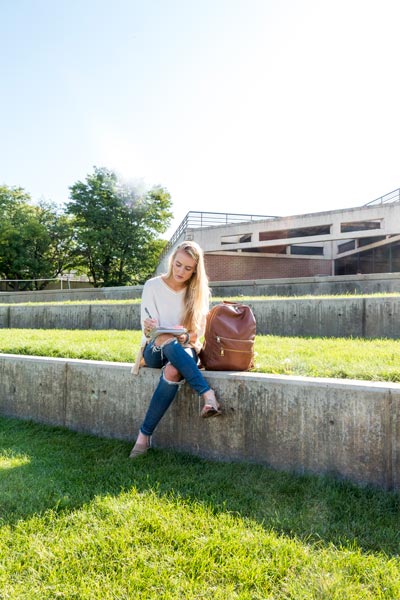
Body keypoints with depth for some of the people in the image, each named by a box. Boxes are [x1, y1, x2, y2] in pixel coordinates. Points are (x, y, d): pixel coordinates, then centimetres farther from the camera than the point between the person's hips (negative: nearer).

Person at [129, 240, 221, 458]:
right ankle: (208, 396, -40)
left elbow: (197, 333, 1)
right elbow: (148, 330, -8)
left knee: (172, 371, -38)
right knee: (171, 344, -40)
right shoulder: (153, 286, -3)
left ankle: (145, 435, -31)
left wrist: (185, 337, -24)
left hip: (185, 349, 1)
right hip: (155, 350, -1)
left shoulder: (198, 292, 2)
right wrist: (166, 338, -33)